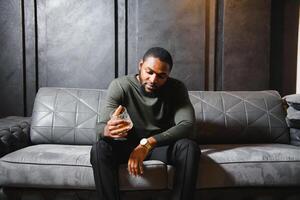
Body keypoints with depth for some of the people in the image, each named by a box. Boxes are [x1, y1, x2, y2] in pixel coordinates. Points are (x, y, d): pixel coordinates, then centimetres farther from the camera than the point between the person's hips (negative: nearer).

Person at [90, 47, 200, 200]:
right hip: (127, 144, 0)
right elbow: (102, 127, -23)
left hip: (162, 144, 1)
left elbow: (187, 125, -26)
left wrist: (147, 144, -40)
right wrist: (108, 130, -50)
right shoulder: (120, 86, -16)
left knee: (190, 147, -29)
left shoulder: (177, 88, -12)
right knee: (99, 149, -30)